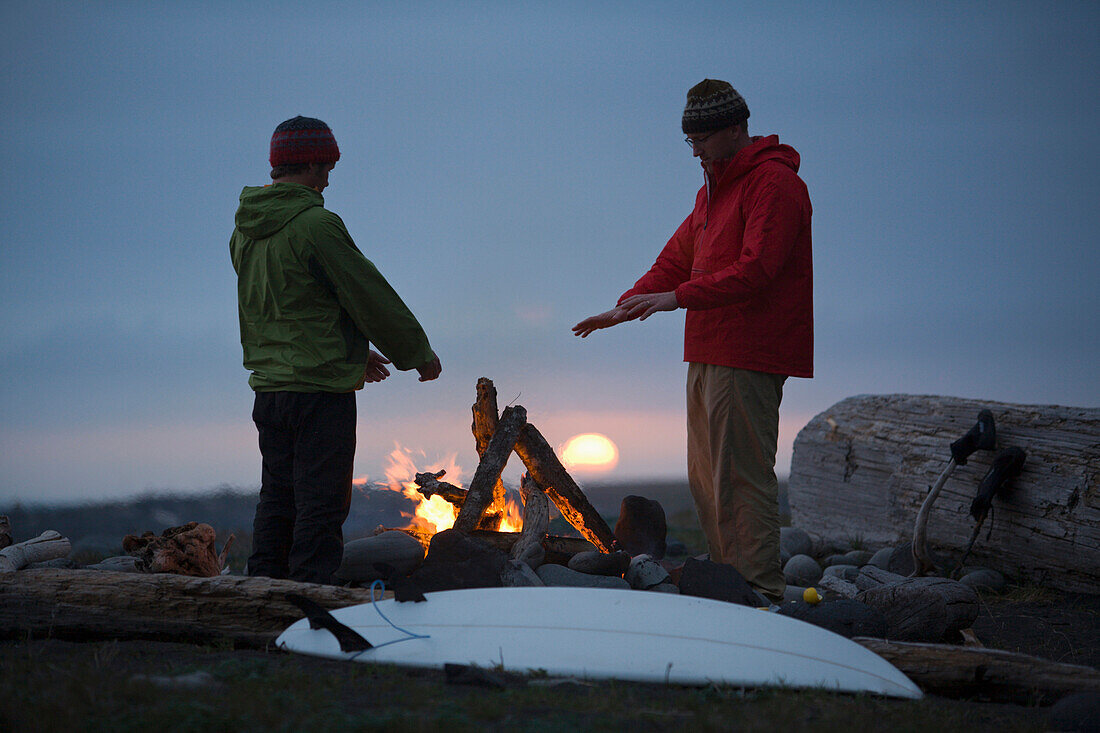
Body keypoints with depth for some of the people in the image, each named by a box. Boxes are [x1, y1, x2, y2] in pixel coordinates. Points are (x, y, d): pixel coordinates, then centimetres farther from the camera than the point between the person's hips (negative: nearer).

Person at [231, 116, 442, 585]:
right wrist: (419, 352, 4)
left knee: (277, 501, 14)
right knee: (321, 504, -5)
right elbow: (371, 296, -10)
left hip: (268, 387, 8)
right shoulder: (315, 224, -16)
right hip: (320, 388, -8)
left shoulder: (246, 231, 11)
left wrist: (353, 353, 28)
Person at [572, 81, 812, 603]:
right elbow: (677, 260, 24)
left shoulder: (773, 183, -10)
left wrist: (678, 297, -23)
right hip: (706, 355, 10)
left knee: (741, 473, -11)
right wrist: (625, 307, 11)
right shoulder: (713, 190, 21)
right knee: (706, 477, 9)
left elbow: (755, 271, -20)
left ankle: (762, 592, -9)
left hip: (748, 359, -10)